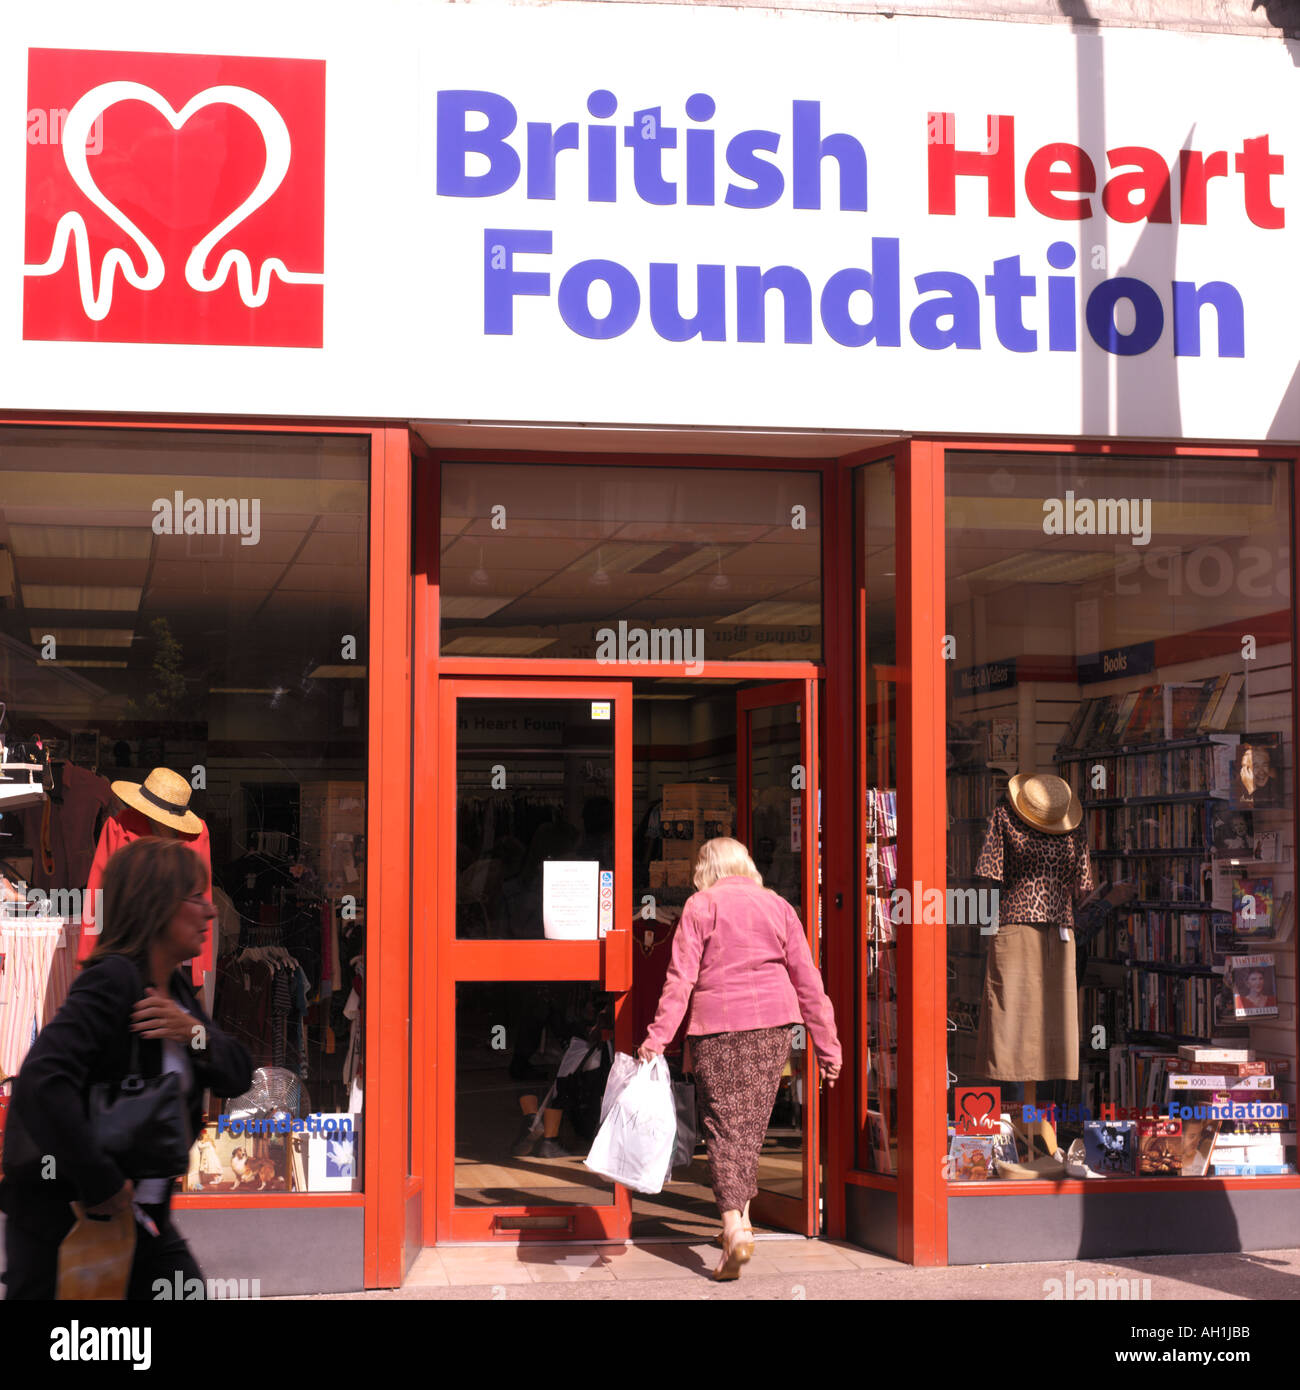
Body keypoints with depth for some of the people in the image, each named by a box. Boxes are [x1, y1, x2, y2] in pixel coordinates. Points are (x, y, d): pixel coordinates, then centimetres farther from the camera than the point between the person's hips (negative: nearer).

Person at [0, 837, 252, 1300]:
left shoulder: (178, 989, 7)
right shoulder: (112, 979, -20)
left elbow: (238, 1076, 7)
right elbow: (41, 1083, -34)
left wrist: (194, 1031, -15)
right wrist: (102, 1184, -28)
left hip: (145, 1221, 8)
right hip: (61, 1221, -8)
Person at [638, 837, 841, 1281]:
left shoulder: (701, 906, 0)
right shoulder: (778, 906, 10)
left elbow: (680, 978, -8)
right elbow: (807, 981, 9)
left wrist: (658, 1036, -7)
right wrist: (827, 1045, 13)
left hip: (717, 1027, -3)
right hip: (773, 1025, 3)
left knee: (722, 1126, -2)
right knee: (751, 1126, 15)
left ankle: (734, 1229, -14)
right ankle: (742, 1218, 20)